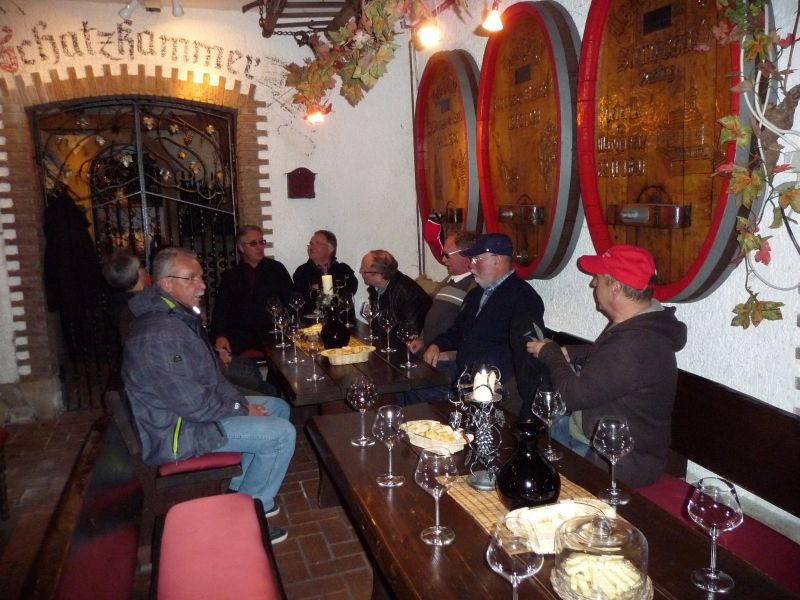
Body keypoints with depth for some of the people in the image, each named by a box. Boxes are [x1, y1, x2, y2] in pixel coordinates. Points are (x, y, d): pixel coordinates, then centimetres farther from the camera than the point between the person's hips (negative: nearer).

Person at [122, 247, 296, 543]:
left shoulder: (180, 315, 5)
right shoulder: (158, 335, -29)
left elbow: (210, 374, 13)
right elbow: (193, 403, -28)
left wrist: (241, 402, 1)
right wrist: (240, 409, -14)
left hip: (195, 405, 10)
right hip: (177, 431, -10)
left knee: (278, 407, 13)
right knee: (282, 433, -15)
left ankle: (239, 487, 19)